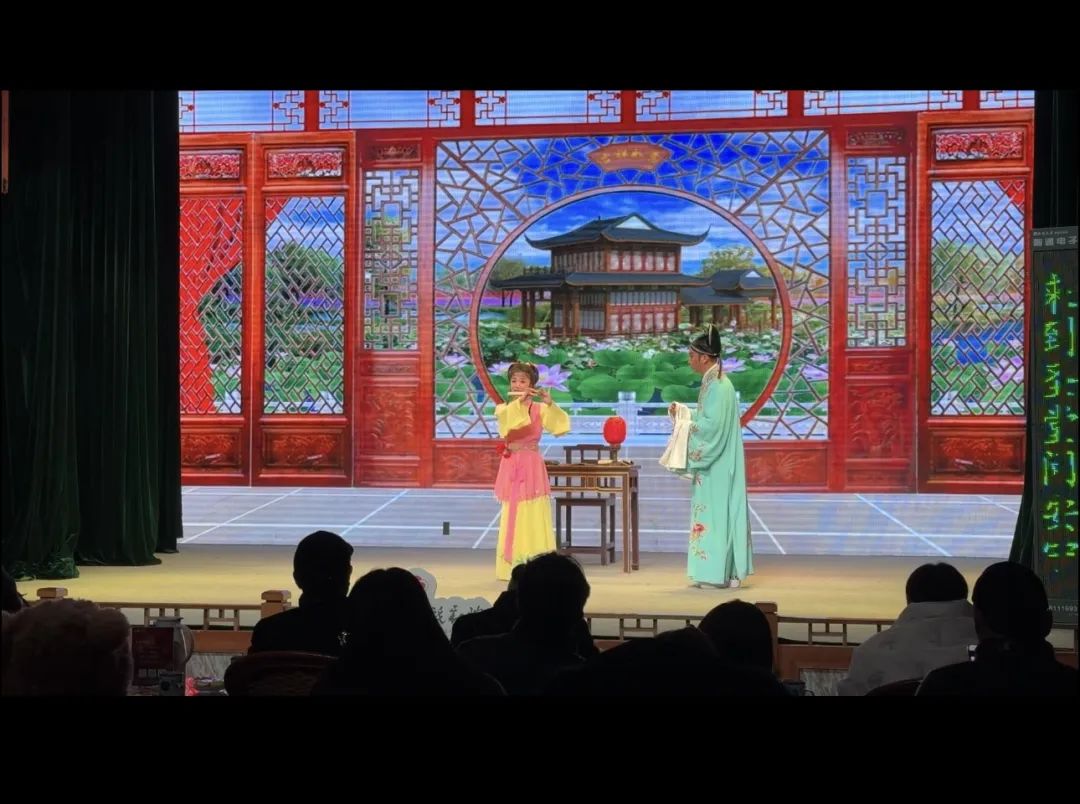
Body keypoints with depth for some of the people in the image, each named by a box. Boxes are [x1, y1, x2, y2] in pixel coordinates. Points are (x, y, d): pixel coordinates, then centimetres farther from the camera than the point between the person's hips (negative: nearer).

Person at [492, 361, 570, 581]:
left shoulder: (539, 408, 3)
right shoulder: (503, 408, 5)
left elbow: (561, 424, -14)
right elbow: (505, 418, -20)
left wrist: (550, 404, -27)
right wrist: (520, 402, -32)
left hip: (532, 466, -1)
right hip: (511, 466, 1)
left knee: (535, 517, -3)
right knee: (513, 517, 4)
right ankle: (513, 568, 10)